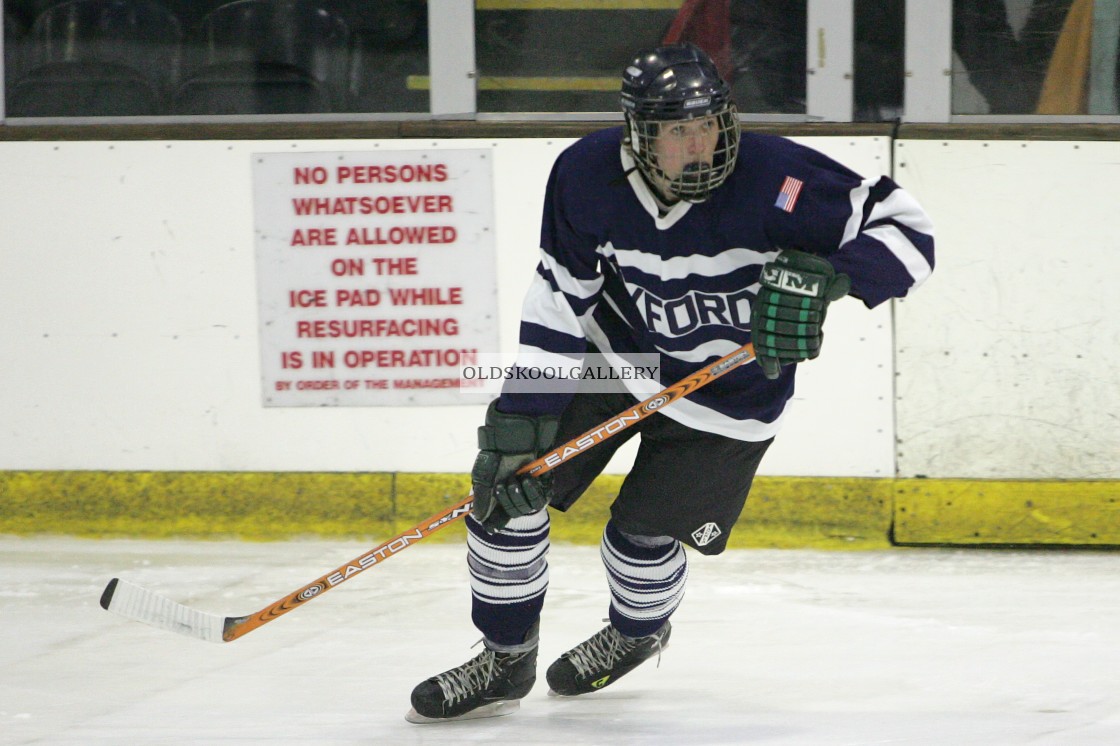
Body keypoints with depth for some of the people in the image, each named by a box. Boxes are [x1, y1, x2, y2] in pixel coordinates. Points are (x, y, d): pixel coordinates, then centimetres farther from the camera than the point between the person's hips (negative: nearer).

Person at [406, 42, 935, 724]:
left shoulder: (775, 179, -31)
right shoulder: (588, 174, -20)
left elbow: (905, 229, -26)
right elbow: (560, 298, -9)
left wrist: (826, 275, -43)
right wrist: (521, 412, -14)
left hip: (728, 396, -3)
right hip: (613, 354, 3)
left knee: (644, 532, -2)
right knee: (508, 483, -5)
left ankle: (639, 632, 37)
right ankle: (507, 661, 17)